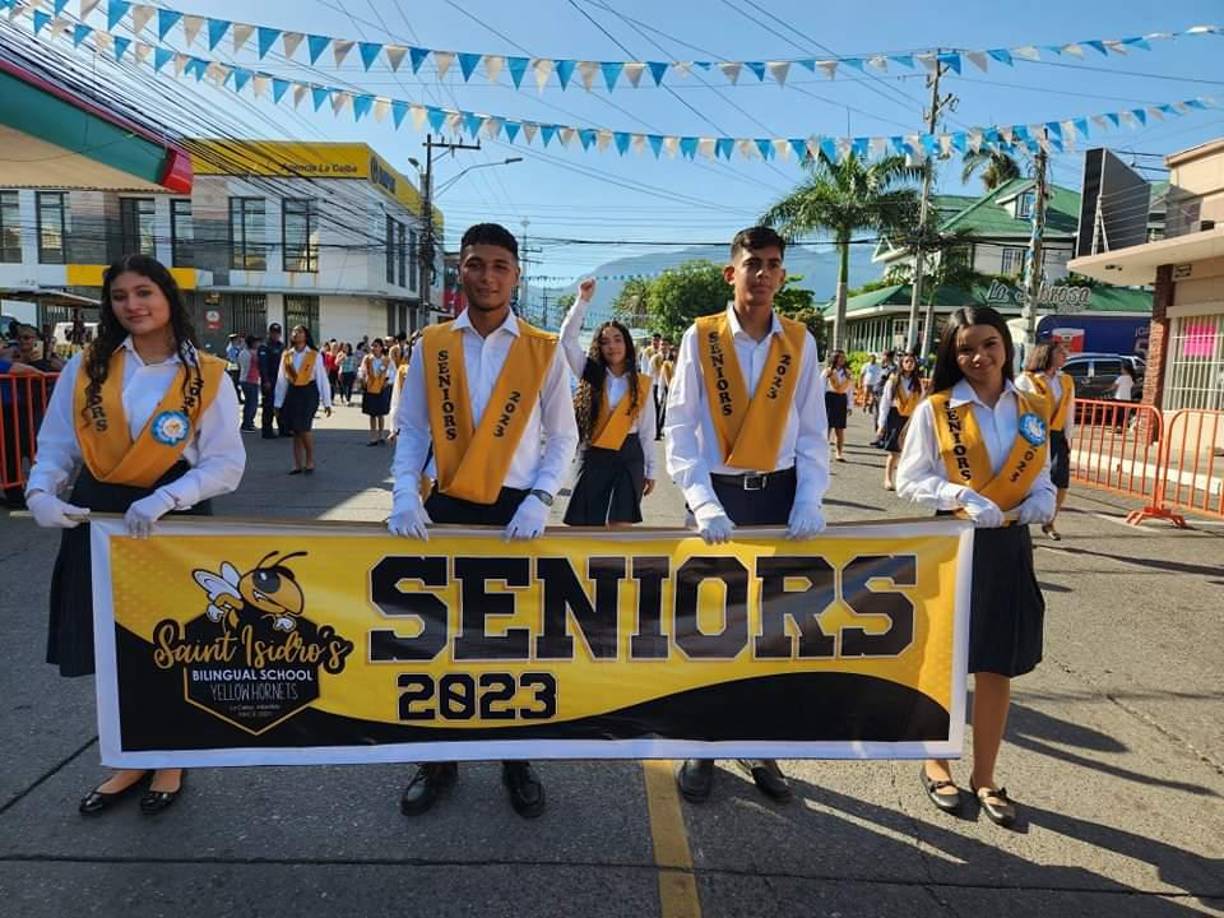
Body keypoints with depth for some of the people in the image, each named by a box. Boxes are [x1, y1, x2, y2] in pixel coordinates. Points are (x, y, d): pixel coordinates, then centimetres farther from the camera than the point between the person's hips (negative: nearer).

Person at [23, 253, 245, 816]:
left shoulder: (206, 377, -7)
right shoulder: (86, 369, 2)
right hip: (97, 519, 3)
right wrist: (41, 492, -14)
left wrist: (163, 499, -24)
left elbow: (226, 463, -11)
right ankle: (130, 762, 35)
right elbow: (56, 446, 5)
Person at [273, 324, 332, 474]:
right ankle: (298, 464, 13)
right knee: (295, 430, 5)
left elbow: (322, 379, -2)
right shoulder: (286, 355, 7)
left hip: (309, 392, -4)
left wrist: (327, 403, -4)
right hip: (292, 393, 4)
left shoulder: (314, 355, -2)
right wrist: (278, 402, 7)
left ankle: (310, 461, 5)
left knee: (304, 427, -14)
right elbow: (281, 380, 9)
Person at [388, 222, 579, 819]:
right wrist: (405, 496, -10)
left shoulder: (543, 351, -1)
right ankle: (439, 758, 28)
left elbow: (562, 437, 2)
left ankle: (516, 760, 27)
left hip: (516, 512, -1)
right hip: (446, 506, 1)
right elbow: (409, 430, 5)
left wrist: (539, 500, -12)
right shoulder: (430, 346, 2)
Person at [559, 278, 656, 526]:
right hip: (594, 455, 1)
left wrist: (650, 470, 7)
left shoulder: (642, 384, 4)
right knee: (587, 525, 2)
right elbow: (567, 338, -7)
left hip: (629, 455, -1)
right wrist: (583, 300, -14)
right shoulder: (590, 374, 4)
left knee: (619, 525, -8)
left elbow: (647, 430, 8)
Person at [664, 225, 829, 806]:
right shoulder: (700, 338, -4)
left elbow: (812, 432, 5)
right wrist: (703, 504, -18)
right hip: (718, 495, -2)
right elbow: (679, 430, -8)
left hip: (778, 494, 2)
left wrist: (809, 501, -8)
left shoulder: (799, 342, 2)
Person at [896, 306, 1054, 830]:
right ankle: (936, 763, 30)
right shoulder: (935, 410, -7)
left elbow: (1041, 477, 11)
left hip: (1008, 548, 4)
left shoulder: (1032, 411, 5)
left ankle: (984, 776, 27)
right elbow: (909, 481, -6)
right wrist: (962, 497, -21)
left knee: (998, 667, 10)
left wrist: (1041, 502, -11)